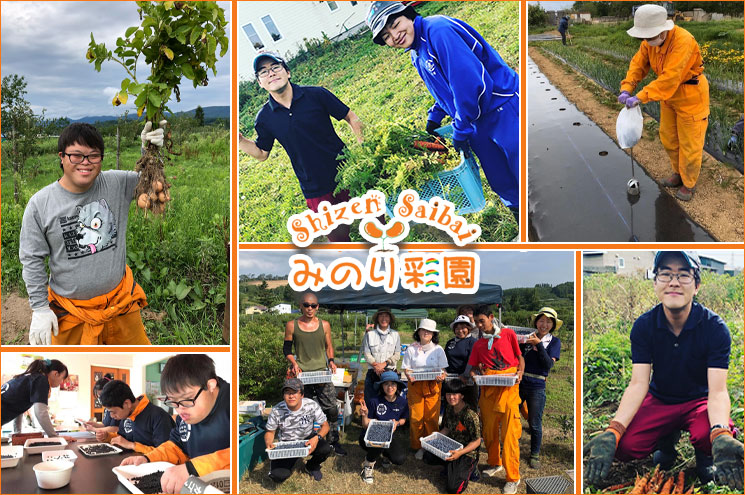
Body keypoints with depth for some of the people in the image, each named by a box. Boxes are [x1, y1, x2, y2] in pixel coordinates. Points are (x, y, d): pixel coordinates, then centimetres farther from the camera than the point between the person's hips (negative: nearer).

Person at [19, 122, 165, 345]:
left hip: (120, 301, 2)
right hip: (70, 314, -2)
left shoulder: (117, 184, -7)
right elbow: (32, 260, -5)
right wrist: (40, 309, -5)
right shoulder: (40, 204, -11)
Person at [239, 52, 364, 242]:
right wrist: (239, 139, -6)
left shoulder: (316, 95, -8)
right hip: (316, 193, 1)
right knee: (339, 238, 10)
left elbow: (351, 118, 0)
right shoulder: (264, 118, -3)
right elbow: (261, 153, 10)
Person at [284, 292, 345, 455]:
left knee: (331, 409, -2)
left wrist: (331, 361, -1)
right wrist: (293, 363, -6)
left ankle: (333, 442, 11)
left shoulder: (324, 325, 7)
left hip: (322, 372, 1)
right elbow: (287, 349, 10)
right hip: (301, 374, -1)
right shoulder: (292, 325, 3)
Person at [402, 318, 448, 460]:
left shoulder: (438, 349, 8)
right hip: (415, 386, 0)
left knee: (432, 418, -5)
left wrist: (441, 376, -14)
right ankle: (418, 447, 10)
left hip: (433, 387, 0)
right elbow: (406, 368, 5)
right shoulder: (411, 349, 6)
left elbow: (443, 369, 7)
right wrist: (409, 376, -16)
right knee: (416, 417, -3)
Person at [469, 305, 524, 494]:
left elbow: (520, 356, 8)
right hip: (487, 387, 4)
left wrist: (520, 372, -9)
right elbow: (474, 367, 17)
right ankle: (495, 463, 30)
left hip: (508, 385, -4)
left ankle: (512, 477, -3)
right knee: (489, 428, 7)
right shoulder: (479, 344, 15)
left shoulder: (508, 333, 6)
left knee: (509, 431, -9)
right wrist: (474, 374, -4)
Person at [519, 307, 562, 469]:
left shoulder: (554, 341, 2)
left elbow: (548, 365, -11)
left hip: (537, 387, -2)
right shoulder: (527, 337, 6)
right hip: (519, 383, 2)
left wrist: (539, 345, -15)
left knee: (535, 424, 6)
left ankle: (535, 454, 23)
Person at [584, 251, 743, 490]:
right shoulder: (643, 325, -13)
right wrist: (612, 432, -34)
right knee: (624, 446, -24)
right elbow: (638, 383, -18)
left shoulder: (715, 327, -18)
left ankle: (703, 452, 4)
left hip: (700, 400, -2)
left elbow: (718, 390, -25)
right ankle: (667, 439, 12)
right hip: (659, 401, 2)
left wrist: (721, 435, -47)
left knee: (710, 438, -37)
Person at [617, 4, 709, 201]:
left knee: (689, 144, 4)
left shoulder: (683, 41, -33)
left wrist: (640, 97, -37)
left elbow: (669, 78, -36)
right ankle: (678, 174, 40)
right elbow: (638, 64, -6)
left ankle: (688, 184, 23)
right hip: (669, 94, 7)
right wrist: (626, 89, -22)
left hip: (691, 95, -7)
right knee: (668, 138, 19)